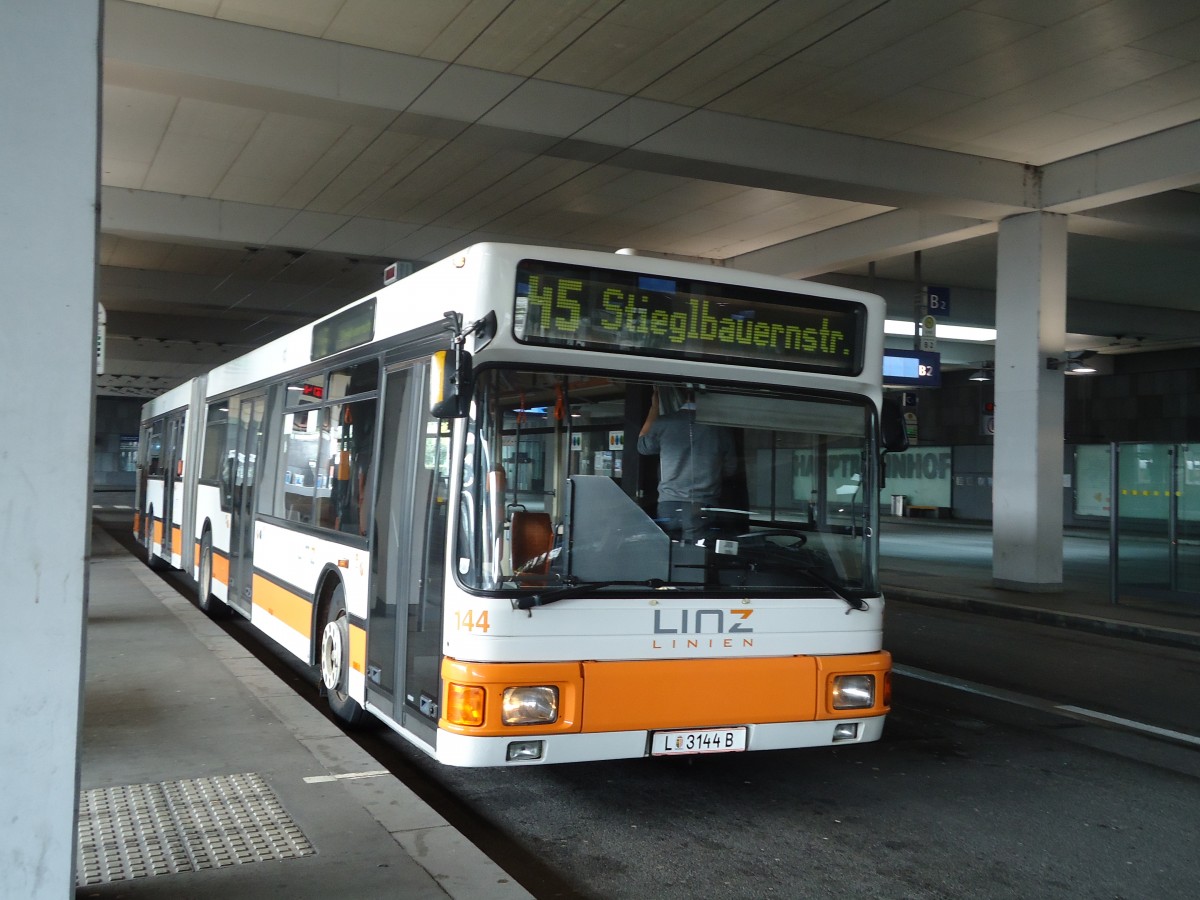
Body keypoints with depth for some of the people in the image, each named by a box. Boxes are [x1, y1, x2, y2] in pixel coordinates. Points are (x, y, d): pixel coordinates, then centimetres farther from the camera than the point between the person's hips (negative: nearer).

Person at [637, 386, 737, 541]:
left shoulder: (663, 422, -1)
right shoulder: (718, 425, -1)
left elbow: (642, 446, 20)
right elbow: (730, 467, 10)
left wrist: (654, 408, 27)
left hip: (668, 506, 0)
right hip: (702, 507, 0)